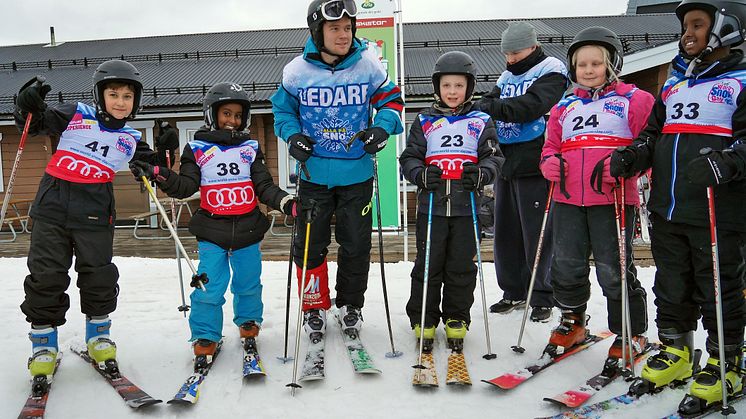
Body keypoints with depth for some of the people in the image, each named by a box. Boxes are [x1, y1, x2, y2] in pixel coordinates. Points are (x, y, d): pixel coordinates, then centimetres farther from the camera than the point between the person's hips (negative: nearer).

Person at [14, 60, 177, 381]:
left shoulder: (131, 140, 9)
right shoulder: (75, 115, 2)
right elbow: (34, 125, 0)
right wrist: (29, 106, -20)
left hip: (95, 214, 1)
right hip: (52, 206, -1)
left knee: (99, 277, 6)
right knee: (46, 277, 4)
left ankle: (98, 336, 27)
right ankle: (44, 345, 18)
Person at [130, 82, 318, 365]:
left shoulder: (250, 148, 6)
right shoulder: (197, 149, 2)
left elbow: (265, 188, 3)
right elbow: (186, 186, -4)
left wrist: (290, 205, -11)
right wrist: (157, 174, -20)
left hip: (248, 228, 2)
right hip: (212, 230, -2)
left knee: (249, 285, 14)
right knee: (209, 288, -5)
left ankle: (249, 326, 36)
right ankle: (205, 340, 10)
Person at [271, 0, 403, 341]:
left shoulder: (368, 66, -5)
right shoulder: (297, 71, -4)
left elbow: (391, 100, 6)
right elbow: (282, 109, 9)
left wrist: (382, 127, -13)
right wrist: (292, 135, -9)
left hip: (357, 174, 0)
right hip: (313, 174, 0)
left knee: (356, 245, 9)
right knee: (310, 244, 6)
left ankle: (350, 305, 30)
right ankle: (314, 306, 25)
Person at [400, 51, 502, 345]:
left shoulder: (481, 122, 7)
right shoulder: (424, 121, 8)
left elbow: (493, 158, 4)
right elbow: (409, 158, 8)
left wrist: (480, 173, -17)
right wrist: (421, 174, -13)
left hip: (466, 205, 0)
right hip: (431, 203, 0)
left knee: (461, 265, 7)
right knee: (428, 264, 5)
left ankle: (457, 318, 21)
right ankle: (423, 317, 18)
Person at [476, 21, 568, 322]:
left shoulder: (551, 71, -3)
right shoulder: (507, 77, 19)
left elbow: (531, 105, -19)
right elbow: (489, 104, 13)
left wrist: (491, 107, -24)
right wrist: (480, 110, -9)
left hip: (534, 165, -7)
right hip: (506, 164, 7)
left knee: (537, 234, -4)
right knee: (506, 232, 11)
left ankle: (542, 297, 8)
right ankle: (513, 292, 23)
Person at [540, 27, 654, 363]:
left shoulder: (633, 100, 4)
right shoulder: (564, 108, 18)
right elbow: (551, 146, 24)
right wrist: (550, 163, 1)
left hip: (613, 199, -5)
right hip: (568, 199, 5)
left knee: (614, 269, -2)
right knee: (565, 265, 9)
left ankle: (632, 334, 17)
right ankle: (573, 322, 31)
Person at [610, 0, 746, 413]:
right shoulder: (674, 82, 17)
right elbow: (653, 131, 21)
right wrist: (632, 154, 2)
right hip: (666, 209, 6)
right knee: (671, 285, 15)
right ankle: (675, 351, 31)